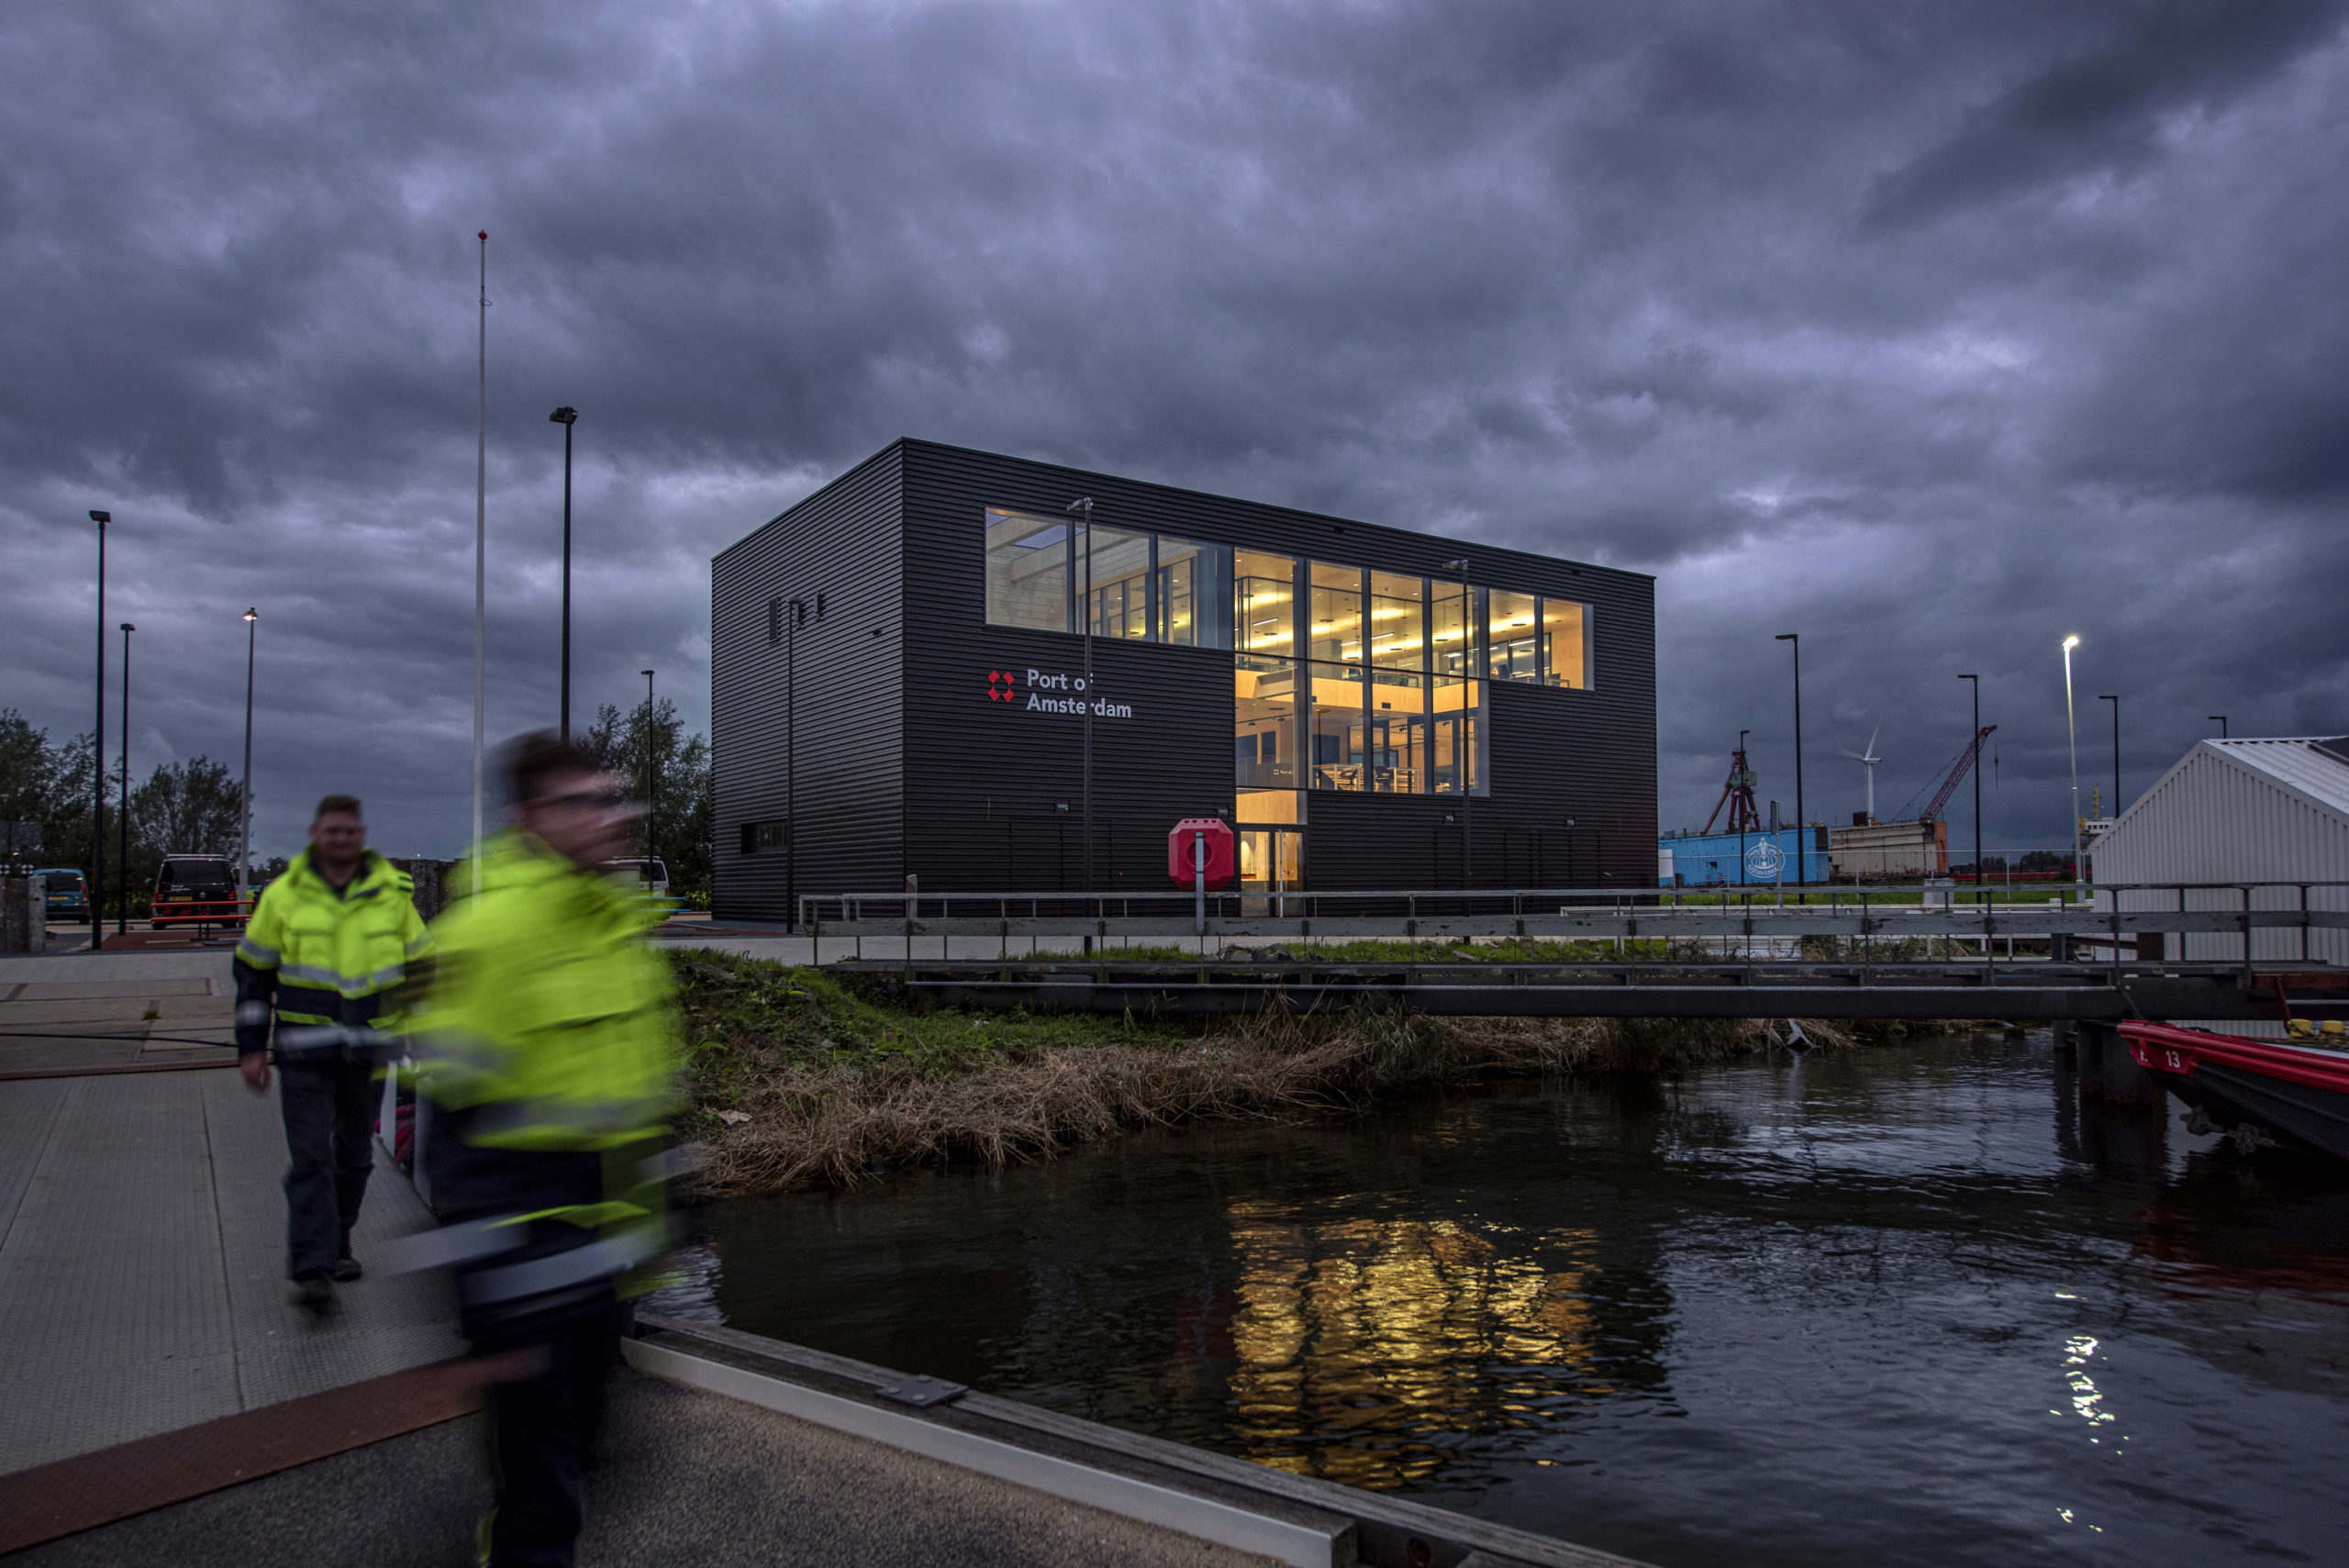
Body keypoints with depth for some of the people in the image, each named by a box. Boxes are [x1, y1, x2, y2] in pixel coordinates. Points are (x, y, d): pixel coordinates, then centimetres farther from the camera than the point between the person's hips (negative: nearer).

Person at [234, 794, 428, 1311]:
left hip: (368, 1049, 2)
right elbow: (253, 973, 6)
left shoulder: (393, 894, 3)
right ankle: (311, 1269, -7)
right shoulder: (282, 896, 0)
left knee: (354, 1154, 13)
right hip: (304, 1050, -2)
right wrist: (251, 1048, 2)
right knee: (309, 1156, -8)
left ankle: (337, 1245, 30)